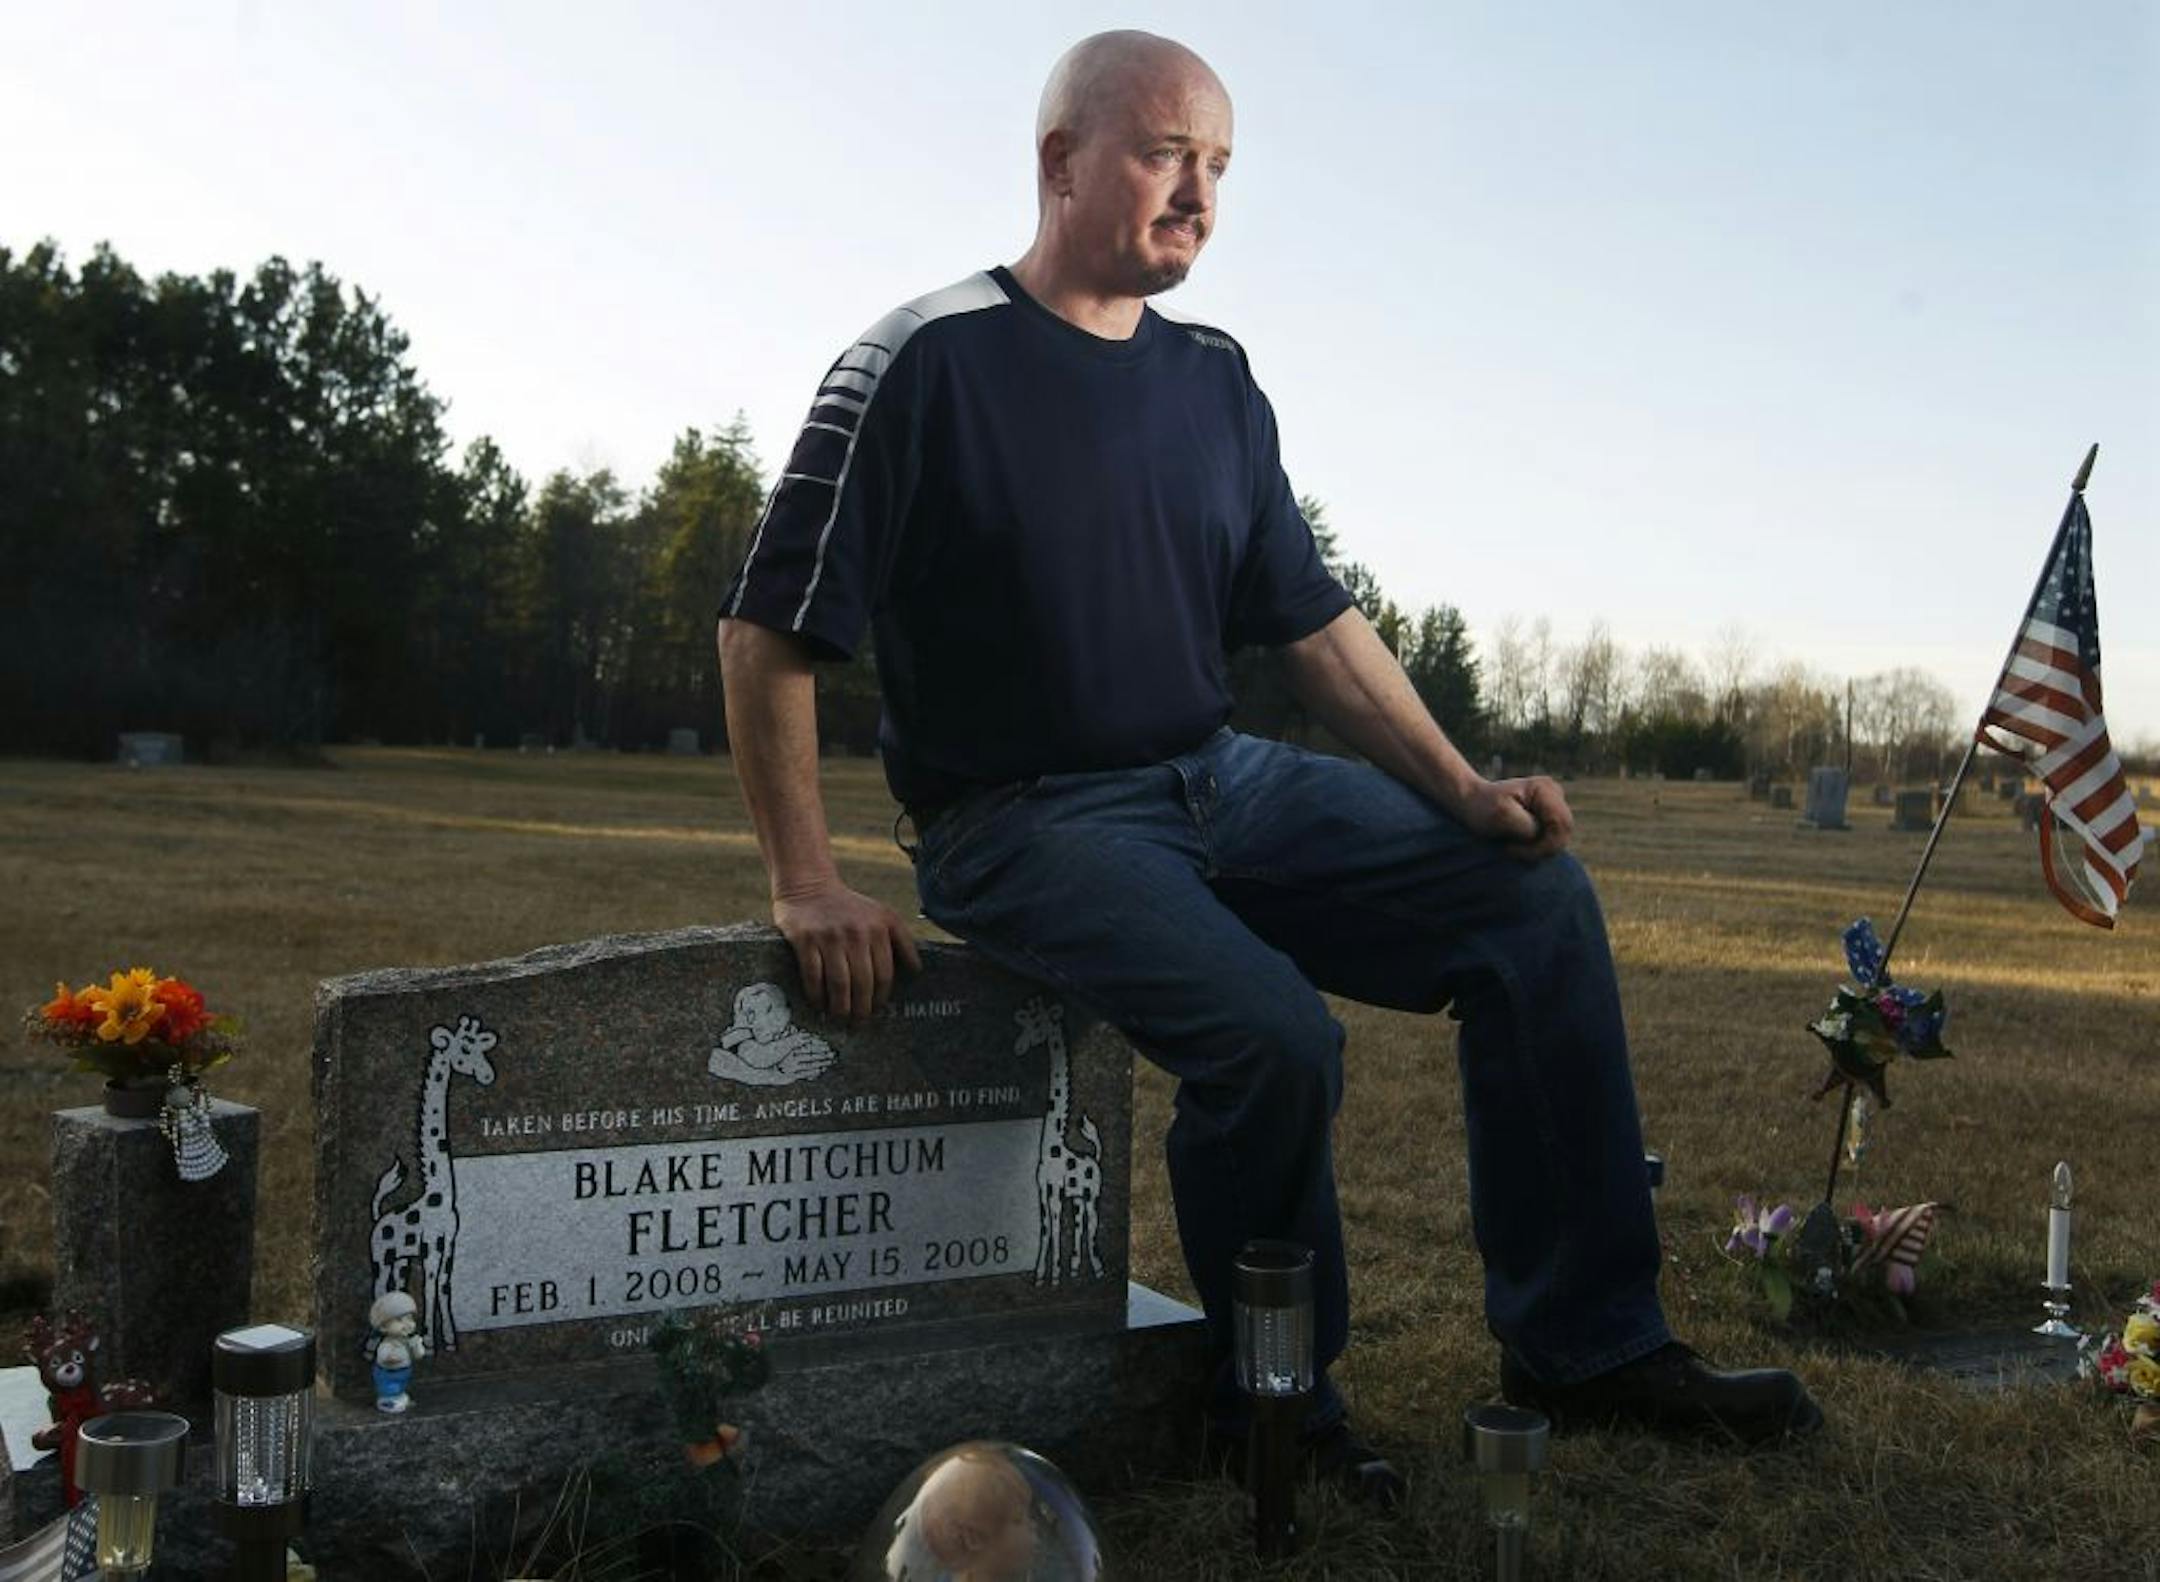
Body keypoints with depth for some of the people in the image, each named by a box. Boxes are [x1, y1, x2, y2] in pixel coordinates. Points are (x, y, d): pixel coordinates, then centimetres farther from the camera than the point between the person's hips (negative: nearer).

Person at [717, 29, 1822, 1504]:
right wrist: (809, 884, -14)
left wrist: (1461, 788, 1)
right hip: (1028, 821, -6)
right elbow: (770, 629, -9)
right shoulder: (930, 360, -9)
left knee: (1538, 898, -7)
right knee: (1276, 1036, -30)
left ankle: (1585, 1342, 2)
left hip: (1222, 784, 7)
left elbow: (1316, 623, 14)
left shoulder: (1217, 384, 11)